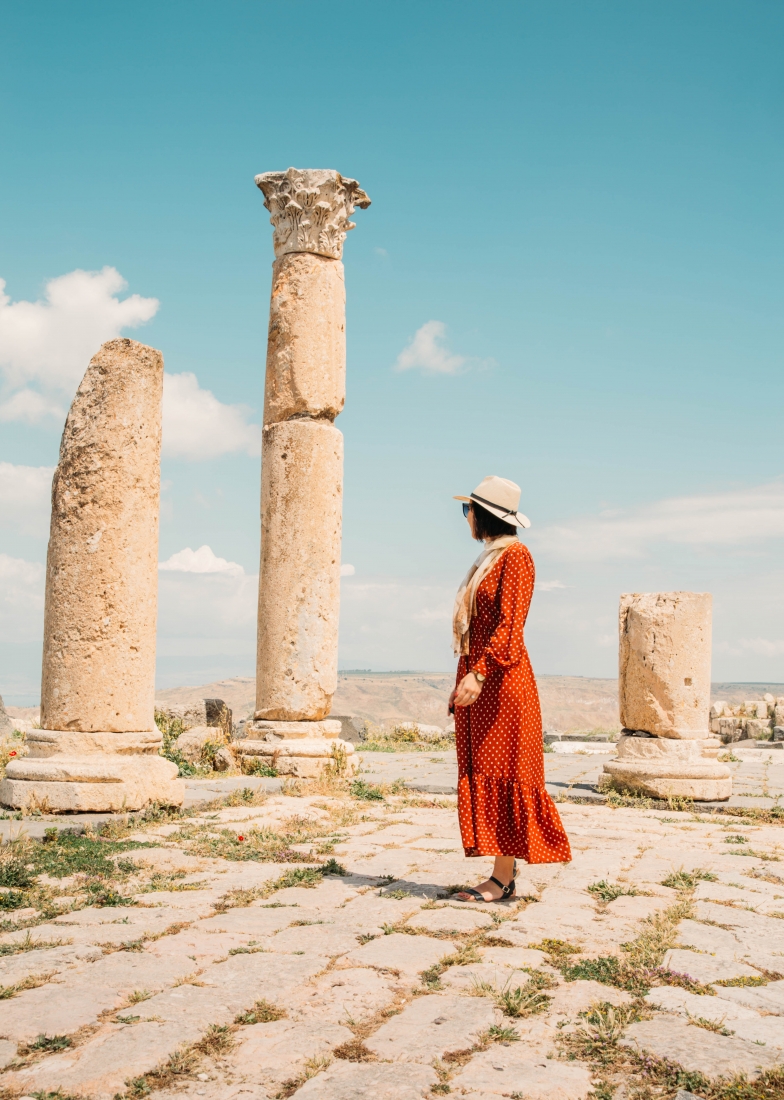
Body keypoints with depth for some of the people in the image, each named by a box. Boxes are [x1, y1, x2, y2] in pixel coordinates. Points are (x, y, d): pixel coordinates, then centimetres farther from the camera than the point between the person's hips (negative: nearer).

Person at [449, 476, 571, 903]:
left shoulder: (515, 556, -9)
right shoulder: (489, 558, 18)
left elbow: (509, 625, -19)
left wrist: (479, 673, -26)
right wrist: (464, 679, 18)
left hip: (501, 679, -9)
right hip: (477, 677, 9)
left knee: (503, 775, -6)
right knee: (483, 775, 8)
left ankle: (503, 880, -2)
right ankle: (503, 874, 12)